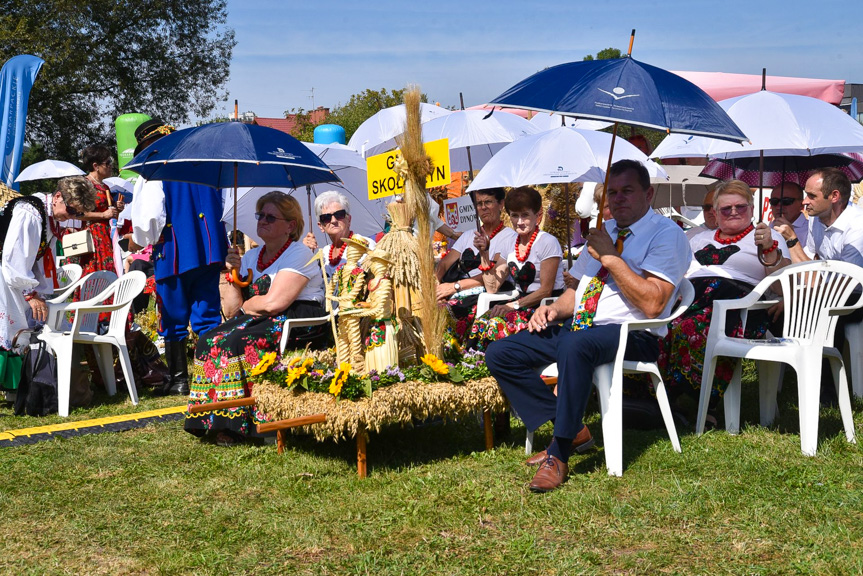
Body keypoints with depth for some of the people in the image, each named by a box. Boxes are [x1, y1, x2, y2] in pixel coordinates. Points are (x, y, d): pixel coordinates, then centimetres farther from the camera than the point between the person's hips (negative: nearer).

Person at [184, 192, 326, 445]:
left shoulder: (299, 254, -7)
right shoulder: (251, 256, 16)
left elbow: (273, 303, -18)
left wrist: (245, 306, 0)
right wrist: (232, 273, -3)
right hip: (260, 323, 8)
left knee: (235, 344, -28)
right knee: (209, 340, -16)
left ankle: (236, 422, -21)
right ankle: (214, 420, -16)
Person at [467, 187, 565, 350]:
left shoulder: (547, 242, -7)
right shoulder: (510, 245, 12)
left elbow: (546, 290, -11)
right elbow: (492, 288, 8)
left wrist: (513, 305, -17)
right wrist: (484, 254, 1)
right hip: (522, 305, 6)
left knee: (498, 326, -30)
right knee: (480, 323, -23)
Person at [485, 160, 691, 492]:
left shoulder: (666, 234, -5)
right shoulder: (603, 231, 21)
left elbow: (652, 304, -18)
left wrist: (610, 257, -15)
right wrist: (555, 309, 4)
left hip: (631, 335, -8)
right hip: (578, 327, 9)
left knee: (575, 344, -41)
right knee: (499, 355, -6)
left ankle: (559, 454, -29)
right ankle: (570, 429, -3)